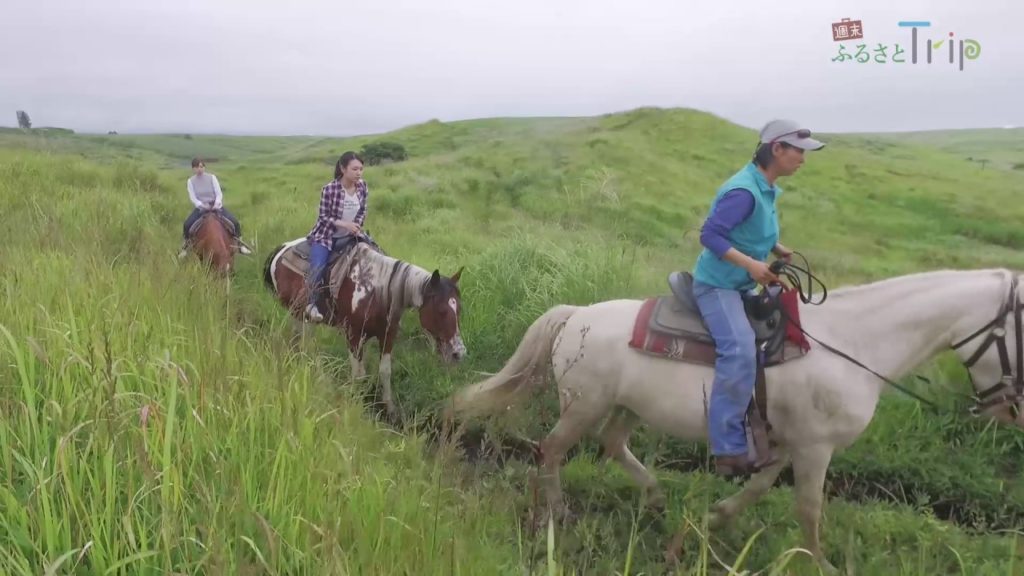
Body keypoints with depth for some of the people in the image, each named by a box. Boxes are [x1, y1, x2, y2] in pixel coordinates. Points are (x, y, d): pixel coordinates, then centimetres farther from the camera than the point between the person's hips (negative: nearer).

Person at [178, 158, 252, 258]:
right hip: (200, 207, 0)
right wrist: (202, 205, -26)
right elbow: (193, 198, -8)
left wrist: (217, 203, -26)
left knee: (234, 221, -18)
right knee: (187, 224, -25)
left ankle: (240, 245, 0)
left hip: (215, 206, 0)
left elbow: (219, 193, -6)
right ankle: (185, 247, -3)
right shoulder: (190, 181, -3)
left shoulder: (212, 177, -3)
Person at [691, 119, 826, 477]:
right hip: (717, 285, -11)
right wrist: (751, 264, -30)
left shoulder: (767, 190, 8)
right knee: (740, 351, -27)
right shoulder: (744, 191, -21)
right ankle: (729, 450, -23)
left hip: (743, 286, 11)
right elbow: (710, 234, -25)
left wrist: (779, 250, 4)